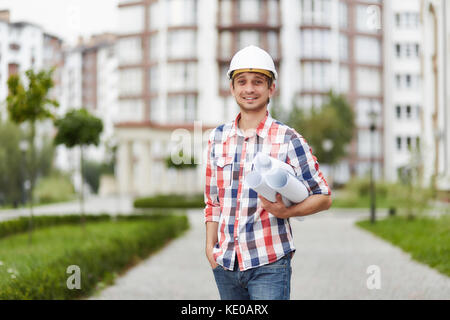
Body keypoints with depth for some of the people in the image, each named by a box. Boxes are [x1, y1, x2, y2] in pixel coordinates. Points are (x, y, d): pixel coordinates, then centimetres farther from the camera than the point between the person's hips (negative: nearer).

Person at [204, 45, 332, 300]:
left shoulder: (288, 140, -3)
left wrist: (286, 211, -15)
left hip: (269, 264, -4)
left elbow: (324, 197, 1)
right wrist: (210, 246, 7)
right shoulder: (218, 138, 9)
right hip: (225, 264, 4)